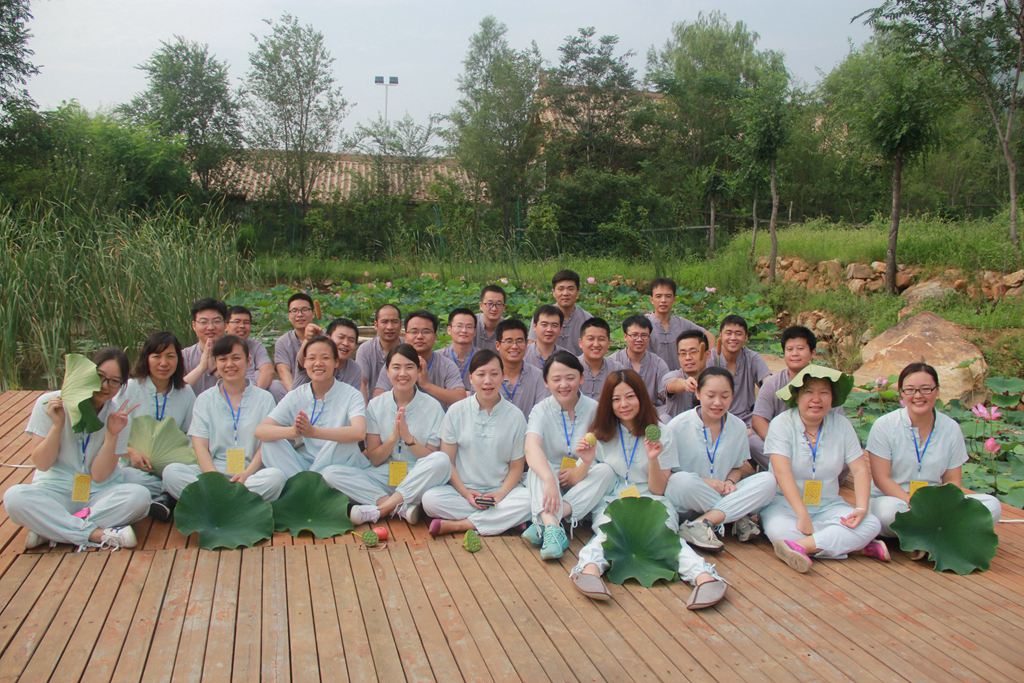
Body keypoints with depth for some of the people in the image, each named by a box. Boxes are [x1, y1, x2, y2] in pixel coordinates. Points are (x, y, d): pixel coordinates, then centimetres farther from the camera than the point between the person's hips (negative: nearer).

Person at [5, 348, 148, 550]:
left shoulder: (118, 417, -3)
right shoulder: (49, 404, -6)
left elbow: (100, 476, -8)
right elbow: (41, 463, -6)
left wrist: (112, 434, -20)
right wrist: (57, 424, -19)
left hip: (99, 495, 1)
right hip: (54, 492, -1)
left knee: (139, 496, -29)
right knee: (15, 497, -32)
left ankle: (49, 529, -22)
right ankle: (100, 535, -28)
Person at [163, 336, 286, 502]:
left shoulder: (264, 399, 10)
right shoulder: (205, 400, 13)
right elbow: (200, 445, 2)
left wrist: (246, 474, -16)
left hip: (252, 474, -1)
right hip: (212, 471, 2)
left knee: (276, 476, -33)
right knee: (171, 471, -26)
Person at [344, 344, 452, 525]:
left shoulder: (433, 407, -3)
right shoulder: (376, 405, 2)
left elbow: (433, 459, -5)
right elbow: (374, 459, 1)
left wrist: (408, 437, -20)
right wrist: (393, 437, -17)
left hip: (417, 481, -1)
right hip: (382, 478, 2)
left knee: (442, 460, -33)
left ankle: (379, 510, -26)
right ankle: (402, 507, -27)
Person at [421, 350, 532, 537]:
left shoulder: (515, 416, 1)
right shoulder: (456, 412, 1)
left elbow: (516, 467, 3)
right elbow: (447, 461, 1)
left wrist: (500, 494, -14)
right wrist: (465, 493, -12)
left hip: (501, 490, 1)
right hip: (462, 489, 0)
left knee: (530, 500, -30)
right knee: (430, 499, -29)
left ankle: (458, 525, -23)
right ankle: (505, 520, -20)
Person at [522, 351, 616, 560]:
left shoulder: (594, 409, -3)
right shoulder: (541, 410, -8)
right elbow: (532, 447, -28)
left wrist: (581, 471, -31)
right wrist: (549, 480, -47)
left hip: (582, 486, 1)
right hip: (549, 481, -1)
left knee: (606, 470, -27)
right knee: (539, 467, -30)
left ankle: (543, 525, -36)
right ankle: (552, 527, -52)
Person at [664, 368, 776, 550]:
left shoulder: (738, 427, 5)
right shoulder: (678, 426, -7)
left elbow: (737, 468, 16)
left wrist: (730, 482, -8)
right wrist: (702, 482, -20)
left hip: (723, 496, 4)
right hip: (686, 502, -4)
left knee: (767, 481, -20)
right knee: (681, 481, -38)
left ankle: (700, 524, -27)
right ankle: (739, 517, -20)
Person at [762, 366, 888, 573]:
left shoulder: (841, 425, 3)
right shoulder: (781, 423, -9)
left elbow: (861, 469, 1)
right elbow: (782, 472, -20)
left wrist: (861, 508, -16)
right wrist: (802, 516, -28)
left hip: (828, 506, 4)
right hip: (785, 504, -3)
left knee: (871, 524, -21)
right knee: (778, 529, -36)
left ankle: (800, 545, -33)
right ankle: (857, 546, -27)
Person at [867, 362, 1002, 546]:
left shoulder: (951, 428, 3)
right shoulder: (884, 426, -7)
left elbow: (953, 480, 7)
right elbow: (881, 478, -10)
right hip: (895, 499, -4)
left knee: (992, 505, -16)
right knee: (888, 510, -38)